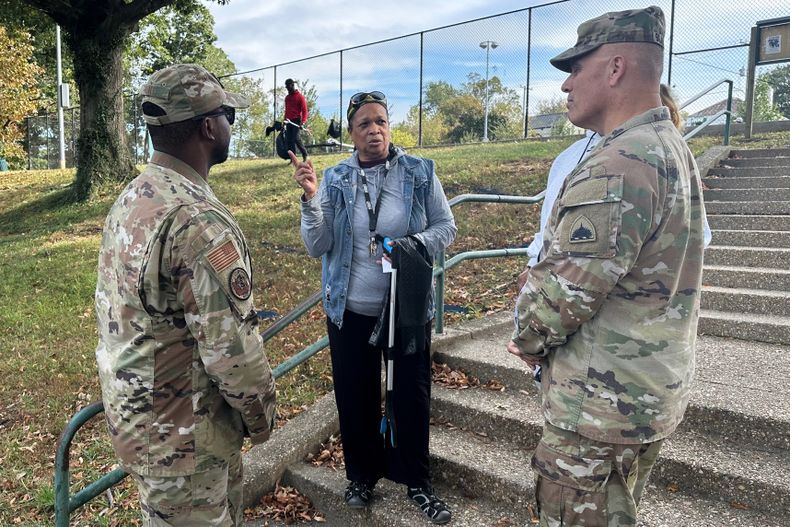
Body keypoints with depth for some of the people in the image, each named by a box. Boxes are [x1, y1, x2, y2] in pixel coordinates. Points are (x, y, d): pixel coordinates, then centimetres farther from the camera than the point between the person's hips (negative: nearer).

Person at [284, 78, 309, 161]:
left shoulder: (300, 96, -2)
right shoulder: (287, 97, 18)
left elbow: (304, 110, -8)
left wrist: (303, 122, -19)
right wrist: (284, 120, 18)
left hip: (297, 121, -7)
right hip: (289, 122, 7)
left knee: (296, 139, -18)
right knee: (288, 141, 0)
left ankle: (305, 155, 0)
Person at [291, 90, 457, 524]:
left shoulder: (420, 173, -4)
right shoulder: (334, 179, -2)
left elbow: (446, 227, 1)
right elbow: (317, 247, -4)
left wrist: (414, 243, -19)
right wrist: (310, 198, -19)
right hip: (350, 310, 1)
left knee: (412, 395, 11)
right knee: (356, 396, 14)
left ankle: (416, 481, 33)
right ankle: (362, 475, 37)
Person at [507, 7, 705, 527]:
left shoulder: (620, 164, -24)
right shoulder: (673, 149, 10)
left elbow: (562, 288, -26)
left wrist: (528, 341, -3)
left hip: (602, 405, -10)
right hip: (653, 393, 10)